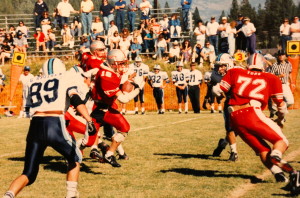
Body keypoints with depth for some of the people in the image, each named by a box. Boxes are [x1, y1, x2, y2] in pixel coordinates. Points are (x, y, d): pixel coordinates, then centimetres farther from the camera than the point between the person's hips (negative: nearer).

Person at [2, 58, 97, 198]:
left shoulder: (33, 83, 25)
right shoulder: (66, 79, 14)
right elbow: (76, 100, -2)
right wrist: (89, 121, -10)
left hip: (35, 127, 3)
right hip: (55, 126, -3)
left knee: (29, 174, 9)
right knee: (74, 158, 26)